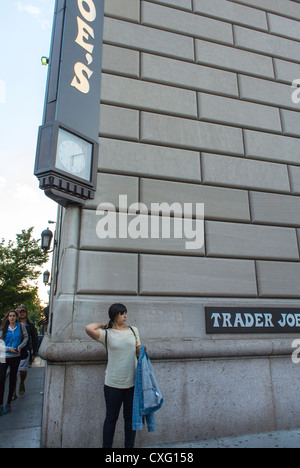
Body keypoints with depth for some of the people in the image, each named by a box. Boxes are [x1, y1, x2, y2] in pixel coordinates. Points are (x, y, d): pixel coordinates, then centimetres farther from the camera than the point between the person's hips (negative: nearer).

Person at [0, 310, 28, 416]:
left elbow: (26, 337, 9)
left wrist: (21, 346, -6)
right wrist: (9, 348, -14)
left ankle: (8, 403, 22)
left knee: (13, 379, 9)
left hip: (16, 356, 1)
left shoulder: (21, 326, -2)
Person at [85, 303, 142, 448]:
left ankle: (129, 446, 32)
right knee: (111, 418, 11)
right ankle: (106, 446, 29)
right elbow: (89, 329, -21)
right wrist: (103, 325, -4)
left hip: (132, 382, 3)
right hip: (113, 383, -3)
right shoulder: (106, 333, -5)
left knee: (130, 417, 15)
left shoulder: (133, 330, 6)